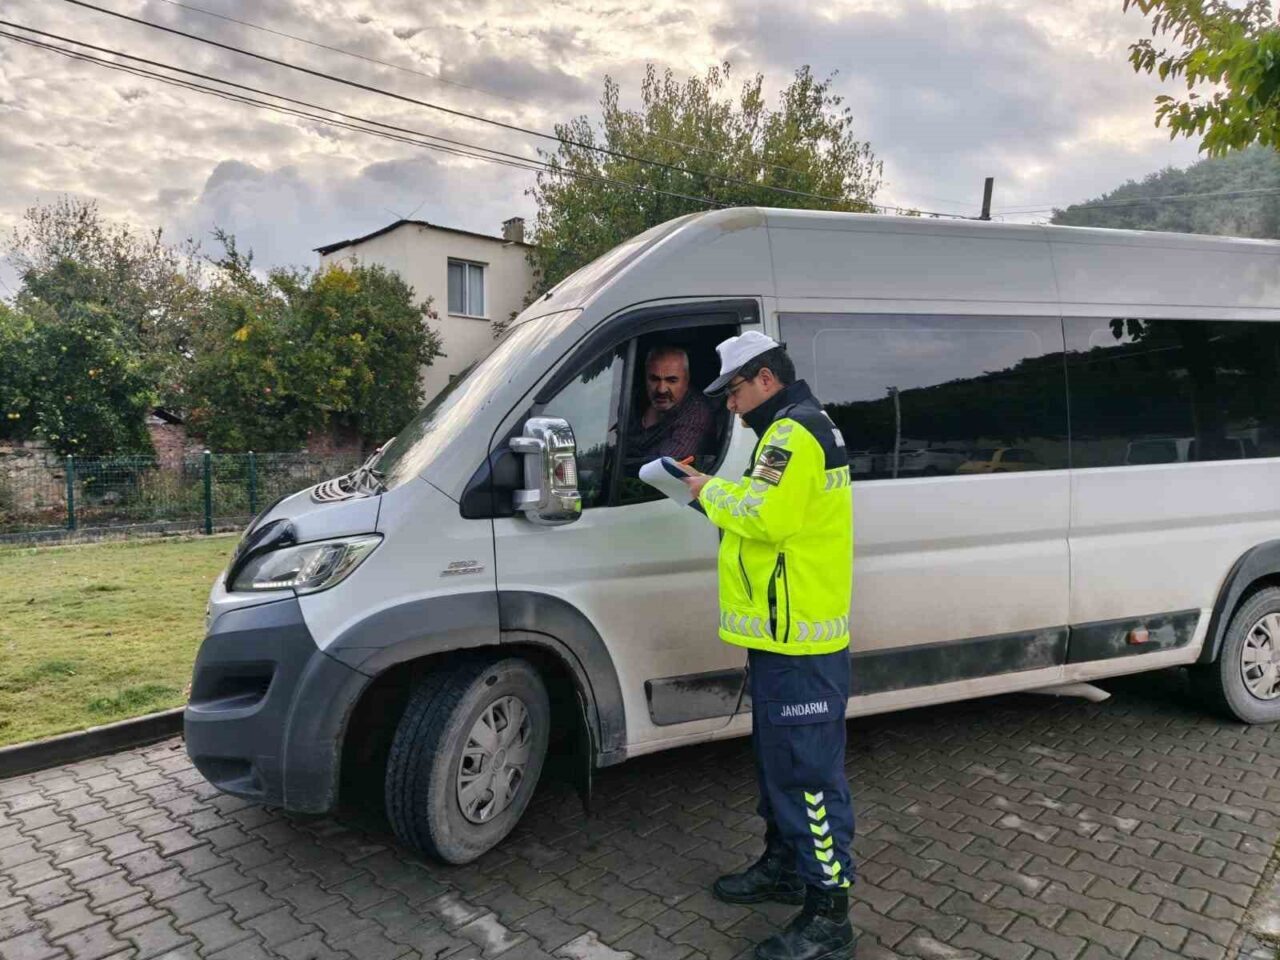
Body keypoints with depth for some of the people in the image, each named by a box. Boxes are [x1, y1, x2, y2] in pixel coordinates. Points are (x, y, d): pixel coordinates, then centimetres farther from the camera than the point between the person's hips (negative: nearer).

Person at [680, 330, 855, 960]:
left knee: (808, 771, -3)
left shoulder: (794, 433, -16)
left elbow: (766, 514, -27)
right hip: (783, 633, 11)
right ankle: (784, 865, 37)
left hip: (798, 640, -11)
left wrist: (711, 492, -12)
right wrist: (719, 495, 7)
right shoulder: (796, 429, 20)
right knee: (778, 758, 22)